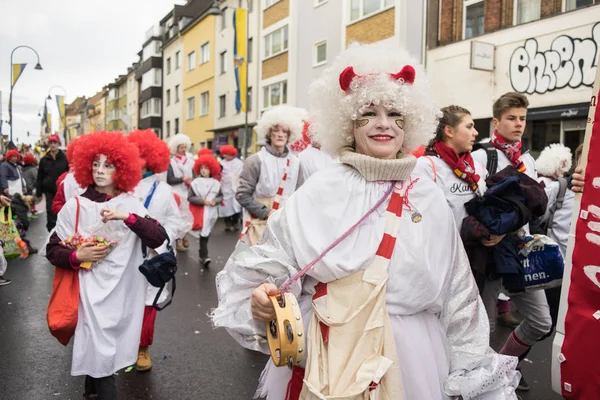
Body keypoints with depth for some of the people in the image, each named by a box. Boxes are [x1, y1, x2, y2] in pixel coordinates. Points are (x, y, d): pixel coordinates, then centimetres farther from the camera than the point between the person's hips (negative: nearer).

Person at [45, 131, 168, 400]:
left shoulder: (130, 204, 0)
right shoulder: (75, 206, -4)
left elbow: (159, 238, -12)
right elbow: (53, 251, 1)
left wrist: (128, 217, -24)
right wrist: (78, 256, -18)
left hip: (125, 289, 2)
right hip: (92, 290, -2)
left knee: (110, 346, 16)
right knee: (100, 349, -3)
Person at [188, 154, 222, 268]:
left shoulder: (216, 183, 0)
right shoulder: (195, 183, -2)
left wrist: (215, 201, -11)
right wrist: (203, 201, -11)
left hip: (212, 213, 1)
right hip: (201, 212, -1)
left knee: (207, 234, 5)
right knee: (203, 234, 1)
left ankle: (202, 255, 10)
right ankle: (204, 257, 4)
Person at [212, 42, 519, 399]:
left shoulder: (430, 198, -1)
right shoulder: (320, 191, -9)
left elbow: (457, 299, 4)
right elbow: (272, 264, -6)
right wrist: (263, 298, -26)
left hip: (408, 359, 2)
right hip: (323, 357, -1)